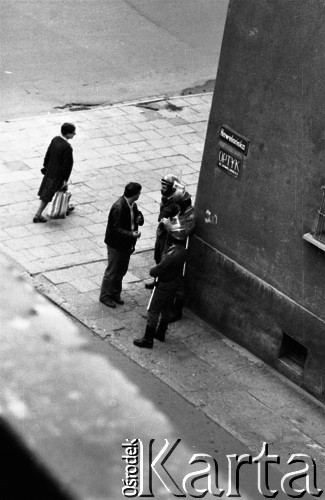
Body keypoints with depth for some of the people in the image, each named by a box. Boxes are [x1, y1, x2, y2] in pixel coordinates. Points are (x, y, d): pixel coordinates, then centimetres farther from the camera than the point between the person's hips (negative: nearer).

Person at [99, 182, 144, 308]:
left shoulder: (132, 205, -2)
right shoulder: (118, 208, -28)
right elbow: (115, 229, -26)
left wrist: (139, 219, -12)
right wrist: (131, 234, -33)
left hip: (127, 244, 8)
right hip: (116, 245, -8)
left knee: (122, 271, 19)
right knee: (112, 271, 6)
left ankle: (115, 293, 35)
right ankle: (105, 296, 22)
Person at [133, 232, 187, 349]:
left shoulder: (171, 256, -34)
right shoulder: (182, 250, -6)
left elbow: (156, 271, -27)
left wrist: (152, 270, -6)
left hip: (164, 285, -8)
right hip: (176, 282, 8)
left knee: (153, 311, 5)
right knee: (166, 309, 25)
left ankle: (148, 339, 14)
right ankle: (161, 333, 41)